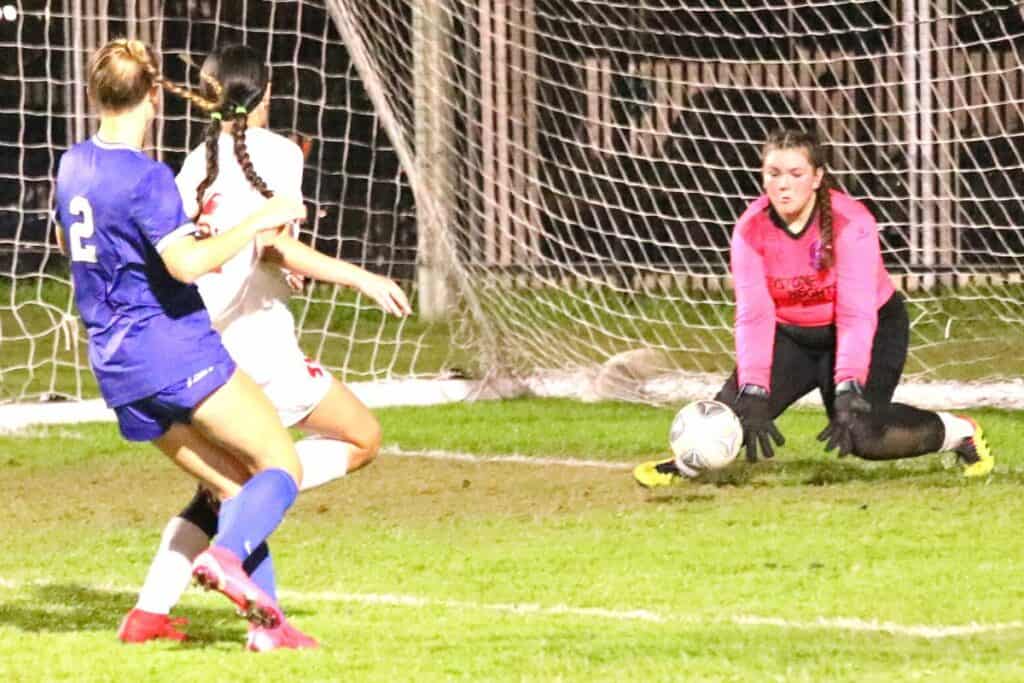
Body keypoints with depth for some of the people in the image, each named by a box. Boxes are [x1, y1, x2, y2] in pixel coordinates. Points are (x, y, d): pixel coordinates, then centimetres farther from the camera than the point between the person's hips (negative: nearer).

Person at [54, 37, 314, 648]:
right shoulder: (145, 176, -14)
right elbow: (188, 263, -24)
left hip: (118, 367, 8)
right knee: (283, 465, -6)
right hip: (176, 348, -8)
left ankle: (265, 618, 1)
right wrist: (257, 222, -15)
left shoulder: (73, 166, 12)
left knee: (233, 489, 11)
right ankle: (227, 554, -31)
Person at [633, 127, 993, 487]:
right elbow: (753, 315, -24)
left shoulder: (851, 223, -27)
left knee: (862, 433, -23)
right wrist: (754, 394, -36)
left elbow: (856, 315, -32)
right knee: (738, 402, -22)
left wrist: (848, 393, -41)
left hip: (874, 328, -3)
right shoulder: (751, 228, -17)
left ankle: (959, 433, 0)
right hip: (790, 334, 3)